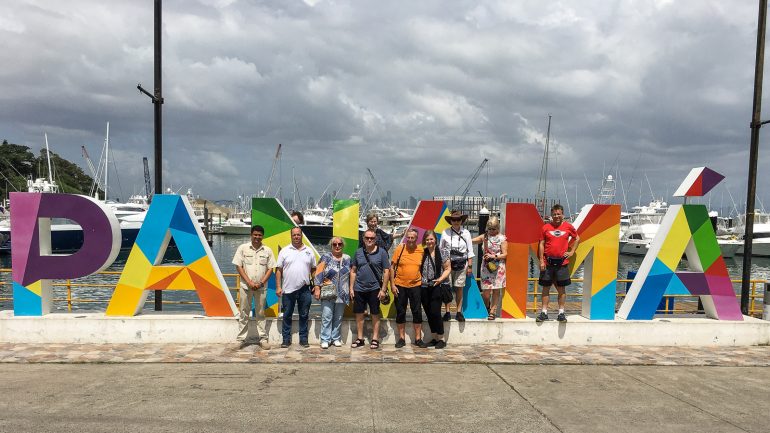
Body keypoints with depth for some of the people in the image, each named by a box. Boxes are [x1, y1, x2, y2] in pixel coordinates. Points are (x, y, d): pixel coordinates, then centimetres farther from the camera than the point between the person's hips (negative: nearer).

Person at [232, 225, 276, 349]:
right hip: (245, 286, -1)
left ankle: (262, 338, 13)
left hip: (261, 287, 1)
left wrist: (261, 283, -8)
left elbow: (270, 269, 4)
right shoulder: (243, 248, 0)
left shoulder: (268, 251, 4)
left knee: (260, 314, 8)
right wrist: (249, 282, -10)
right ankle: (242, 339, 12)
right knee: (243, 313, 4)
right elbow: (238, 266, -2)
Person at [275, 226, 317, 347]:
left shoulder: (309, 251, 7)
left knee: (304, 315, 8)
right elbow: (278, 270, 2)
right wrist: (278, 287, -5)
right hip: (288, 290, -1)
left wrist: (316, 288, 4)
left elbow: (314, 270, 10)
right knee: (287, 315, 7)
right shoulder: (284, 251, 3)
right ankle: (286, 339, 17)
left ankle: (303, 339, 18)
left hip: (305, 290, 1)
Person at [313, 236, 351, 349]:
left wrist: (350, 291, 10)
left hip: (342, 295, 3)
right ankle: (325, 340, 1)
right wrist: (317, 288, -10)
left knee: (338, 318, 8)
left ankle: (336, 338, 18)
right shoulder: (326, 257, 0)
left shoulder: (347, 258, 10)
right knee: (326, 317, -5)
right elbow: (319, 273, -3)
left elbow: (350, 275, 14)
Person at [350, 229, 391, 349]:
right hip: (359, 289, 3)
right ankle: (359, 338, 20)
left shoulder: (381, 252, -2)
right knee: (359, 314, 8)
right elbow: (353, 271, 10)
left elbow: (386, 271, -3)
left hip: (374, 289, -3)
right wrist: (351, 288, 4)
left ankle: (375, 339, 16)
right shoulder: (358, 252, 6)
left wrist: (383, 289, -7)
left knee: (375, 314, 6)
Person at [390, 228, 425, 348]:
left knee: (417, 312, 5)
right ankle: (401, 338, 19)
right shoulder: (399, 249, -5)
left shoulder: (421, 250, -2)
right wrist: (392, 284, -6)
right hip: (400, 286, 0)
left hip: (415, 286, 1)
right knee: (400, 312, 7)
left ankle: (418, 338, 16)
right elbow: (392, 267, -1)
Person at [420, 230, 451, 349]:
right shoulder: (422, 253, 9)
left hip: (437, 287, -4)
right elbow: (418, 269, 15)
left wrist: (440, 279, -11)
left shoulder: (442, 253, 1)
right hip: (424, 287, 4)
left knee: (435, 312, -8)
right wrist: (419, 278, -2)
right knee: (428, 314, 8)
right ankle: (434, 338, 20)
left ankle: (441, 339, 6)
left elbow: (448, 269, 2)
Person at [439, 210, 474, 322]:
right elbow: (440, 249, 5)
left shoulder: (466, 233, 3)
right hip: (448, 263, -1)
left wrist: (470, 266, 3)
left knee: (459, 289, 3)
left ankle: (459, 312, 11)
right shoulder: (445, 233, 0)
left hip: (461, 264, 1)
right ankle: (447, 312, 8)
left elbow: (470, 251, 5)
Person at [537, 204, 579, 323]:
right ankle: (544, 312, 12)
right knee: (546, 288, 5)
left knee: (561, 288, 6)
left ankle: (561, 313, 14)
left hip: (562, 263, 0)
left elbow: (577, 238, 18)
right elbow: (541, 244, 2)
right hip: (548, 262, 0)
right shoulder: (546, 227, 1)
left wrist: (571, 252, 8)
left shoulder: (568, 227, 3)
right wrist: (541, 261, -4)